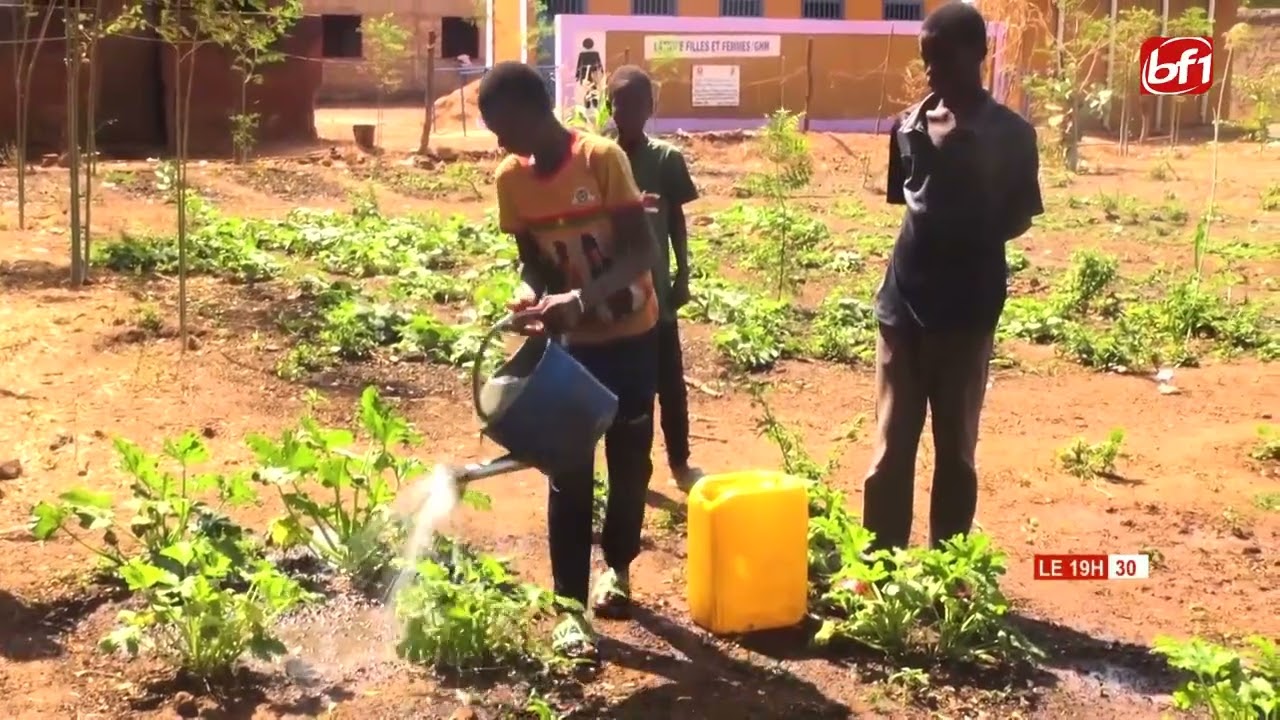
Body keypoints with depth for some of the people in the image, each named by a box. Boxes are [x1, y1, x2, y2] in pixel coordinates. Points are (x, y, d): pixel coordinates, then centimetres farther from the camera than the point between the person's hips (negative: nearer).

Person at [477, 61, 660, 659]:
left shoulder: (603, 158, -19)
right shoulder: (511, 179, -5)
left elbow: (640, 253, -22)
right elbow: (532, 261, 2)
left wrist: (579, 301, -35)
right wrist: (530, 295, -21)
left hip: (630, 335, -2)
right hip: (569, 342, 2)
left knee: (630, 463, 11)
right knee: (568, 476, -1)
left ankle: (617, 567, 35)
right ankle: (571, 607, 5)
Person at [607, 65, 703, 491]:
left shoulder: (667, 158, -3)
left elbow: (677, 222, 5)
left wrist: (683, 276, 3)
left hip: (654, 289, 0)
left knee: (669, 380, 7)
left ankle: (680, 464, 21)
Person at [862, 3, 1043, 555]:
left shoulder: (1011, 134, -3)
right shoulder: (909, 125, 5)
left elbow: (1019, 218, 3)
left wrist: (976, 238, -11)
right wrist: (932, 234, 1)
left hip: (968, 306, -2)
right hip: (904, 301, 2)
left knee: (956, 447, 8)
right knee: (891, 445, 5)